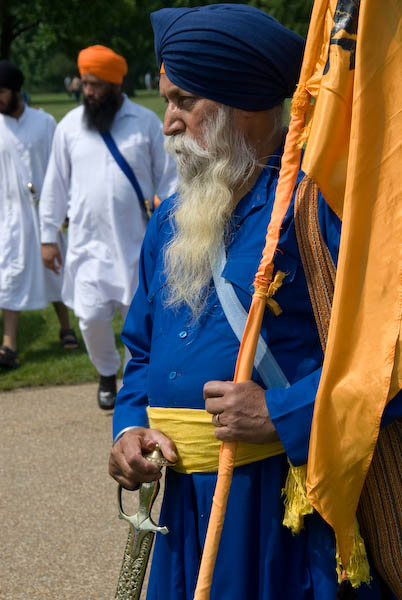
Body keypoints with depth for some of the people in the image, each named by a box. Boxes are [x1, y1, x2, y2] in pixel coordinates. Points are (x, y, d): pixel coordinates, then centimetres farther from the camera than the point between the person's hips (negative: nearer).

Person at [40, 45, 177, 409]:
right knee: (92, 316, -2)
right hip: (88, 242, 1)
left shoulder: (146, 123, -3)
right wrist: (48, 237, 7)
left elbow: (168, 178, 1)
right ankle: (106, 373, 26)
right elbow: (56, 185, 7)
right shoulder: (70, 126, 1)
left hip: (137, 242, -1)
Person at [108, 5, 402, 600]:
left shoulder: (313, 197, -12)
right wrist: (130, 428, 3)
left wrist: (282, 414, -21)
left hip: (289, 495, -7)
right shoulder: (171, 220, 13)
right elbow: (144, 347, 21)